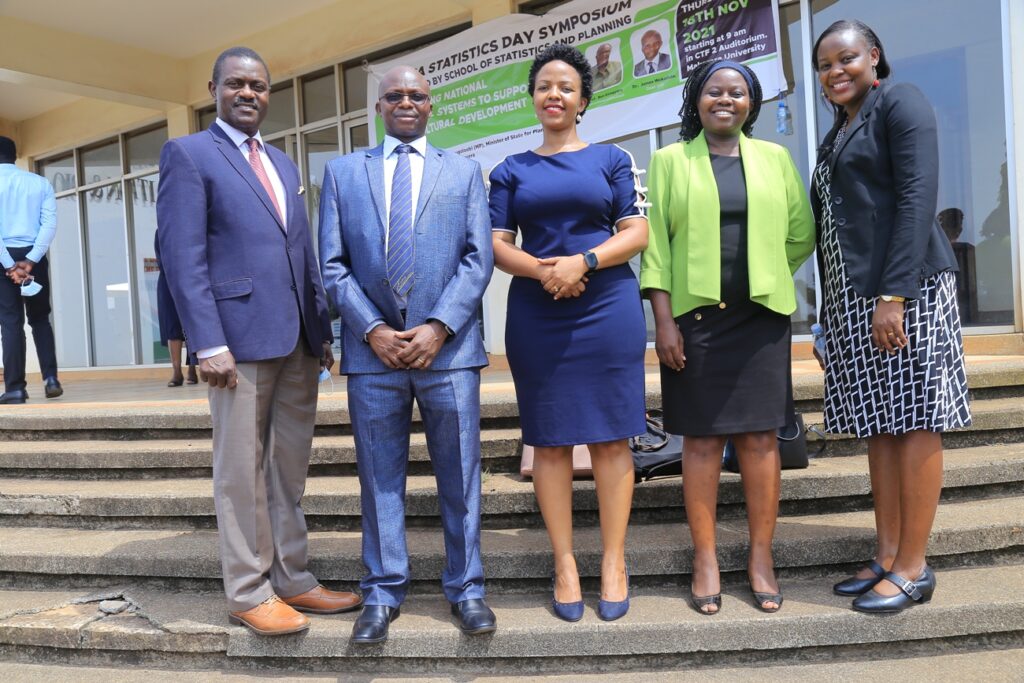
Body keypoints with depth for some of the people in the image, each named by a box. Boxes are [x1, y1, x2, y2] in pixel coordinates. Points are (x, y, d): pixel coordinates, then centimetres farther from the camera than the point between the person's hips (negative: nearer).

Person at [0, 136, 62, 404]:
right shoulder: (41, 182, 7)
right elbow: (50, 223, -5)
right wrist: (30, 260, -9)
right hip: (34, 257, 2)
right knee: (40, 318, 12)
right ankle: (51, 378, 1)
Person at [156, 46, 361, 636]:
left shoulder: (284, 164, 20)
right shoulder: (189, 154, 0)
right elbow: (182, 256, -8)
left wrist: (323, 329, 12)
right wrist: (209, 343, -16)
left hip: (299, 341, 6)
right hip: (240, 338, -6)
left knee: (290, 469, 11)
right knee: (242, 472, 3)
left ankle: (293, 580, 23)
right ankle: (249, 592, 16)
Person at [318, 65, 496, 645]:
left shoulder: (464, 171, 12)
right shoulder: (343, 172, 13)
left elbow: (479, 258, 2)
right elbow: (333, 264, 6)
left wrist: (438, 327, -10)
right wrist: (372, 329, -7)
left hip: (448, 346, 0)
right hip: (372, 348, 1)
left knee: (460, 474, 6)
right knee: (380, 476, 8)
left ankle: (466, 587, 21)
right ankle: (384, 592, 22)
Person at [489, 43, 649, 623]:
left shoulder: (612, 159, 10)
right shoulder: (511, 171, 13)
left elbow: (637, 233, 2)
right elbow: (498, 245, 6)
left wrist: (582, 261, -15)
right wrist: (541, 269, -14)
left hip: (608, 310, -1)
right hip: (536, 317, 1)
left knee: (611, 435, 0)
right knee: (550, 440, 2)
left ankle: (614, 563, 11)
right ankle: (565, 564, 13)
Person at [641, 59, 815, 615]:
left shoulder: (774, 158, 13)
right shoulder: (669, 160, 7)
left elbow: (801, 233, 16)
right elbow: (654, 242, -1)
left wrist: (768, 273, 10)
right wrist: (663, 318, -8)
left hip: (761, 317, 2)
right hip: (695, 317, -2)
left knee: (760, 437, 3)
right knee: (701, 439, 2)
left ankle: (761, 556, 15)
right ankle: (705, 558, 12)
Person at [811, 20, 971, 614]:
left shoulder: (900, 102, -1)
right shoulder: (839, 132, 22)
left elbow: (918, 198, -13)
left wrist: (894, 295, -20)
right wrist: (836, 305, 13)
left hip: (905, 289, -8)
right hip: (854, 297, 8)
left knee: (915, 421, -3)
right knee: (879, 425, 8)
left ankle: (914, 569, 4)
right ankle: (888, 557, 16)